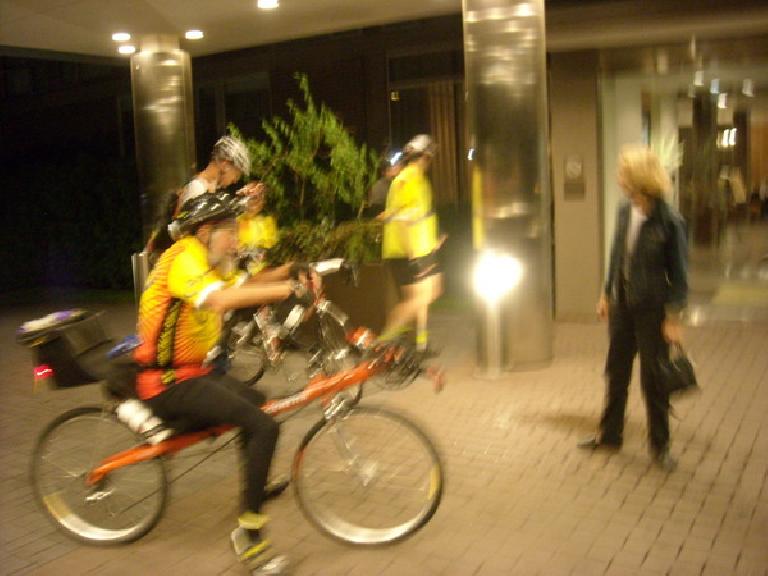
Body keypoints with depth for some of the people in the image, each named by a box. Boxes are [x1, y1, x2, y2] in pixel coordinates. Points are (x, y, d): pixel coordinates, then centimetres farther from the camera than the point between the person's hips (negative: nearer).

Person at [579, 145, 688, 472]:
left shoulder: (669, 222, -18)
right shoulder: (625, 212, -1)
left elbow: (679, 273, -13)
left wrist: (673, 319, -13)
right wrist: (607, 294, 14)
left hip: (652, 309, -6)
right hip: (622, 304, 6)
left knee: (653, 378, 6)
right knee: (616, 372, 17)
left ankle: (660, 445, 24)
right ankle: (610, 435, 34)